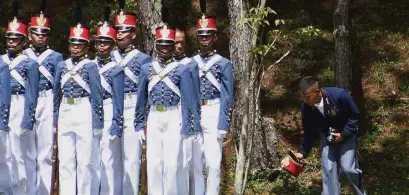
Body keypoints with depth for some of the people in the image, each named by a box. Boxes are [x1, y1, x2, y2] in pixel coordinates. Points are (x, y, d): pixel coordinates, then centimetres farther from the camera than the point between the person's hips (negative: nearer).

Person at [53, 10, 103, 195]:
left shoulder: (91, 66, -2)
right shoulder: (62, 66, 12)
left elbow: (97, 95, -4)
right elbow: (57, 94, 15)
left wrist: (98, 124, -8)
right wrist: (55, 118, 11)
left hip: (85, 113, -5)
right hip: (65, 114, 5)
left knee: (86, 159, 0)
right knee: (65, 160, 7)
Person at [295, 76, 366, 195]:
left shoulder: (339, 95, -32)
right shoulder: (306, 107, -20)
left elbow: (355, 116, -17)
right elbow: (309, 132, -5)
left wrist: (343, 134, -23)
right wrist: (303, 152, -11)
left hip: (347, 134, -3)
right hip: (327, 136, 3)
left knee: (347, 168, -10)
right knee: (328, 169, -5)